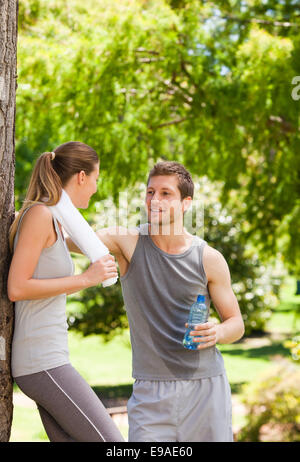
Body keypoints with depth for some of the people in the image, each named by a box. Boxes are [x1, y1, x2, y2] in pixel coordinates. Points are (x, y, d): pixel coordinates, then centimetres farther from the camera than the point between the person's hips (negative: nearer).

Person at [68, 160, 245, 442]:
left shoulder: (210, 259, 0)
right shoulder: (128, 242, -1)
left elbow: (236, 323, 9)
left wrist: (218, 333, -13)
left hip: (206, 386, 1)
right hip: (151, 388, -1)